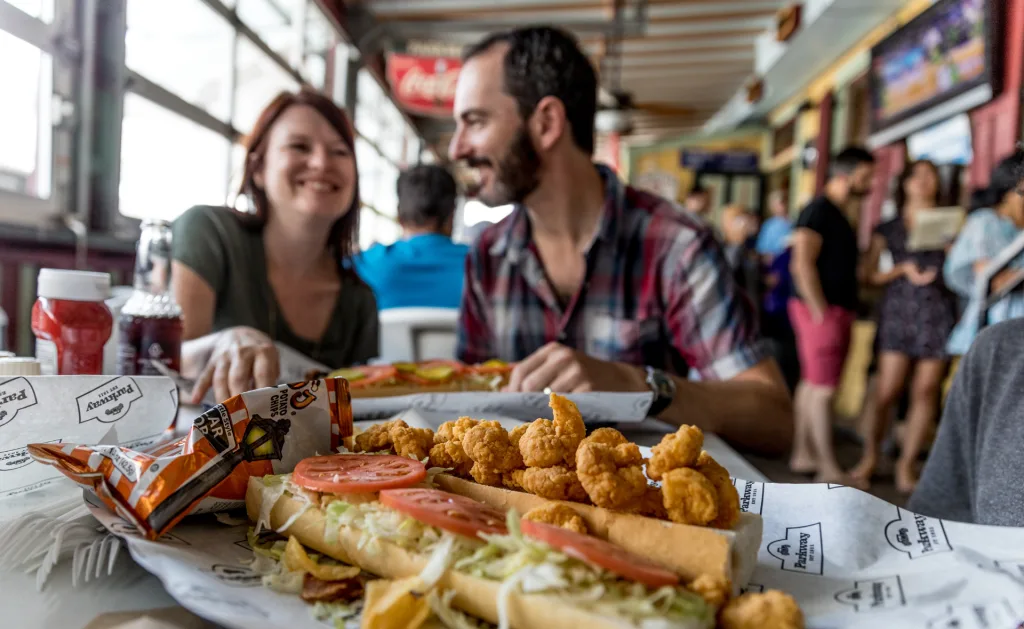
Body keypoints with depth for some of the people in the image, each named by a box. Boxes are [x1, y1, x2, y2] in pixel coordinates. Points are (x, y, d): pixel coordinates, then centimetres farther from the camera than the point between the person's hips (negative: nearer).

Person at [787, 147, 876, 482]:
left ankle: (803, 455, 19)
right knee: (823, 388, -8)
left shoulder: (838, 215, 19)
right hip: (823, 311, -10)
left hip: (837, 311, 10)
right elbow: (802, 265, -19)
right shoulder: (818, 211, -11)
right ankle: (829, 468, -5)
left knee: (812, 385, 12)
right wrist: (820, 312, -20)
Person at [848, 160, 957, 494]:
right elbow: (868, 275, 7)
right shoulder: (889, 228, 13)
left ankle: (906, 464, 9)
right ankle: (870, 457, 9)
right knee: (887, 390, -7)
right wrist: (904, 270, -7)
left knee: (925, 392, -1)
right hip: (898, 310, -1)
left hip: (938, 312, 1)